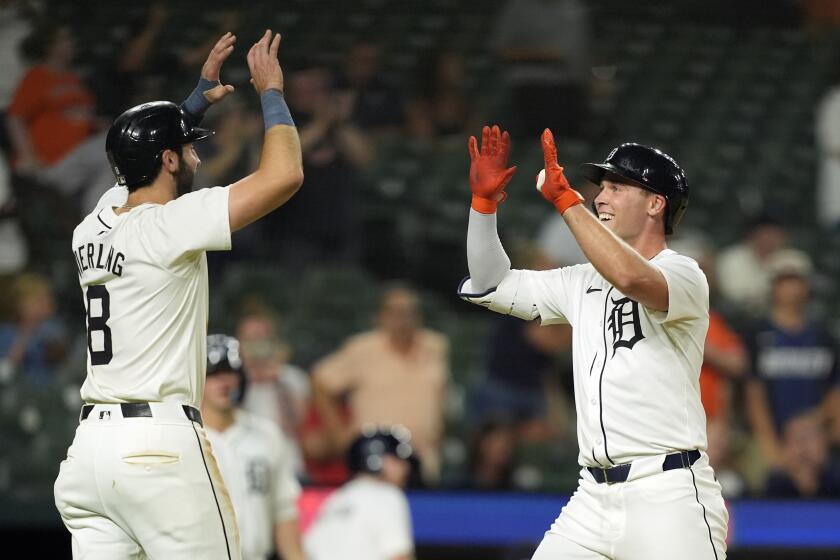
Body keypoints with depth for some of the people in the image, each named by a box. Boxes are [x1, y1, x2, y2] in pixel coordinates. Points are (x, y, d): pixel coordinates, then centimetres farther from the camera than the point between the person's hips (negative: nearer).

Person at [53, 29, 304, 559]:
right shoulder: (170, 225, -10)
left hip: (89, 445, 8)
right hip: (159, 445, -8)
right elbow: (285, 175, -14)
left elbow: (148, 157, 35)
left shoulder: (92, 228, 12)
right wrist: (271, 90, 0)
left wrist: (200, 96, 37)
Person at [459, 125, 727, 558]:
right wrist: (484, 201, 7)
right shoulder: (584, 283, 18)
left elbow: (631, 278, -28)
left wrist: (565, 199, -22)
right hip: (594, 501, 7)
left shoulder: (684, 275, -6)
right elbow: (492, 287, 20)